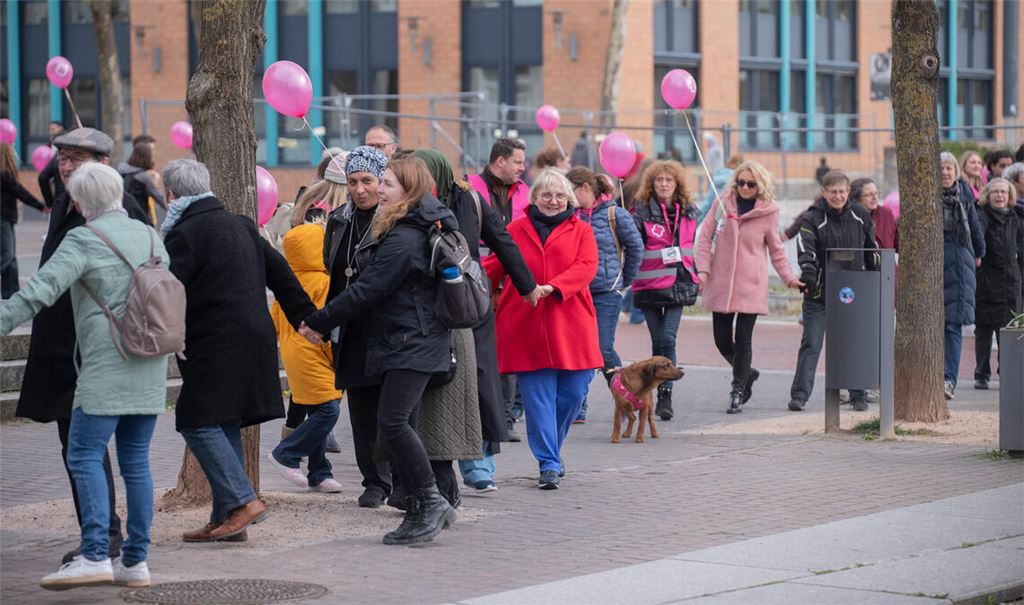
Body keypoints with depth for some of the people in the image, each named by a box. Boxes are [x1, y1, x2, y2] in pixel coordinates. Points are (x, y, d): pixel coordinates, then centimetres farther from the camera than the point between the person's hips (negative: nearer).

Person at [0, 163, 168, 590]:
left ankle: (95, 556, -17)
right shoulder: (149, 237, 14)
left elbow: (42, 289, -17)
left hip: (106, 369, -7)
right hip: (150, 370, 7)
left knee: (85, 456, -7)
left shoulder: (83, 240, -7)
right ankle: (135, 561, 10)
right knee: (135, 461, 9)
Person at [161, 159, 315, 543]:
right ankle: (225, 518, 12)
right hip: (254, 337, 9)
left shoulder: (185, 235, -10)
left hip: (217, 345, -9)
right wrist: (306, 319, 25)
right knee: (224, 425, 12)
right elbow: (280, 273, 20)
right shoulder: (240, 226, 17)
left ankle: (243, 501, -13)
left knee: (197, 423, -6)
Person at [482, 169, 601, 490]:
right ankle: (549, 464, 1)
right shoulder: (516, 230, 11)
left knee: (572, 394, 2)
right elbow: (492, 268, 10)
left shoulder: (581, 231, 9)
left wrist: (552, 287, -21)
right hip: (526, 329, -1)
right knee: (538, 398, -3)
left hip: (570, 327, 1)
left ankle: (550, 451, 25)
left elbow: (586, 267, -6)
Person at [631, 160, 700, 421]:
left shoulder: (688, 213, 9)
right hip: (650, 285, -2)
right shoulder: (642, 212, -4)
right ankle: (662, 395, 18)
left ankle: (665, 395, -12)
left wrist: (693, 278, 22)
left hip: (678, 285, 2)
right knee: (658, 341, 5)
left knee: (668, 339, -10)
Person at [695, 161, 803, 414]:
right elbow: (705, 237, 6)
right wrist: (703, 269, -5)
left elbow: (776, 250, 10)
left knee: (743, 338, -6)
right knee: (722, 339, 4)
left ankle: (738, 390, 6)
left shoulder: (768, 211, 1)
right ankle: (746, 373, 31)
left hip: (751, 284, -2)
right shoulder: (722, 203, 5)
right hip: (721, 283, 2)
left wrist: (789, 278, 0)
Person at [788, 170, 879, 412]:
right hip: (819, 294, -3)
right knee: (810, 345, -4)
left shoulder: (860, 216, 6)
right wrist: (808, 270, -41)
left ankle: (858, 396, 16)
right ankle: (799, 395, -1)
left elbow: (871, 251, 16)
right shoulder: (812, 219, -6)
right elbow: (805, 247, -22)